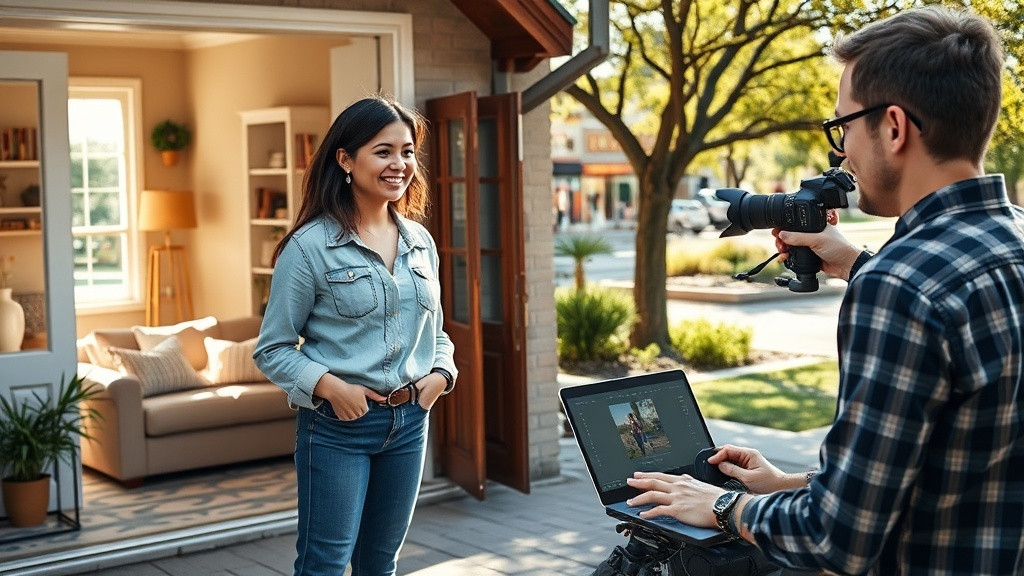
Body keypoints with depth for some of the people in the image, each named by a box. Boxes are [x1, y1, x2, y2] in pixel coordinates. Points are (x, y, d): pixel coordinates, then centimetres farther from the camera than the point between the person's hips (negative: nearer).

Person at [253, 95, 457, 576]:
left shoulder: (420, 242, 7)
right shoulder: (311, 246, -10)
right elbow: (272, 350, -8)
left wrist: (441, 373, -1)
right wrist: (330, 386, -22)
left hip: (410, 422, 6)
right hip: (338, 426, -5)